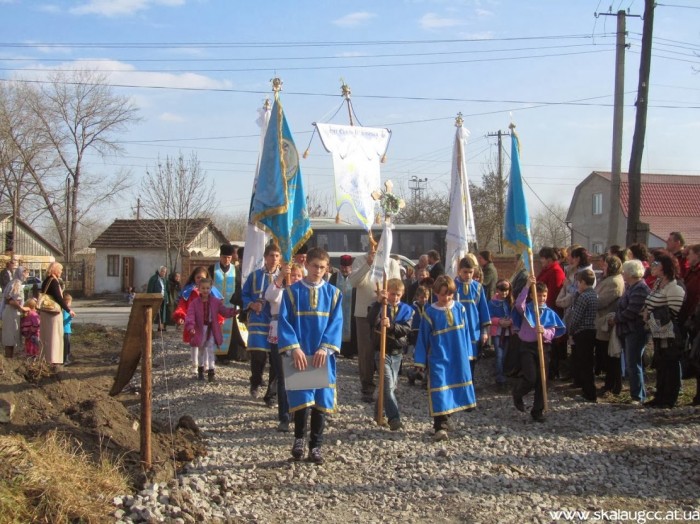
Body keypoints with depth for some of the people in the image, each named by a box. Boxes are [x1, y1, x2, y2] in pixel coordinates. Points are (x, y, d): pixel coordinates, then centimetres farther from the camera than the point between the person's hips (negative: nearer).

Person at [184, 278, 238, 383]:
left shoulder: (216, 302, -2)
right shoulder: (195, 303, -7)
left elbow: (225, 312, -4)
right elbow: (190, 315, -18)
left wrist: (234, 311, -23)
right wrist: (190, 326, -34)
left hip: (212, 330, -1)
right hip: (200, 330, 1)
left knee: (211, 350, -9)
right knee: (201, 350, 17)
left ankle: (211, 370, -6)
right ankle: (200, 368, 34)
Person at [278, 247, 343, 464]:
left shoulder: (333, 293, 7)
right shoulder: (292, 291, 2)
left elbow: (336, 323, -1)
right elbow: (284, 322, -4)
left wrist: (325, 348, -15)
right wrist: (294, 349, -17)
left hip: (322, 356, 2)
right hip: (299, 355, -2)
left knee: (321, 401, 4)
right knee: (302, 399, -9)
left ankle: (315, 446, 17)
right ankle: (299, 438, 15)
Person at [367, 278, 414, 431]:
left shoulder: (407, 309, 3)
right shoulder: (379, 307, -4)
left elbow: (406, 329, -12)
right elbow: (371, 321, -24)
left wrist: (391, 325, -30)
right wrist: (378, 302, -33)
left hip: (397, 352, 4)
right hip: (382, 351, -4)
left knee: (392, 385, 14)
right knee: (389, 385, -13)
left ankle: (380, 412, 32)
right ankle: (394, 418, -16)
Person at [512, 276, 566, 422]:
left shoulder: (550, 313, 6)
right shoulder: (526, 309, 0)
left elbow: (552, 333, 1)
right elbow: (519, 303, -24)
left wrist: (544, 332, -22)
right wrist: (527, 286, -27)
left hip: (544, 347, 3)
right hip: (527, 346, -3)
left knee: (541, 381, 3)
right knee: (530, 378, -14)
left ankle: (538, 411, 13)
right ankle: (517, 393, 19)